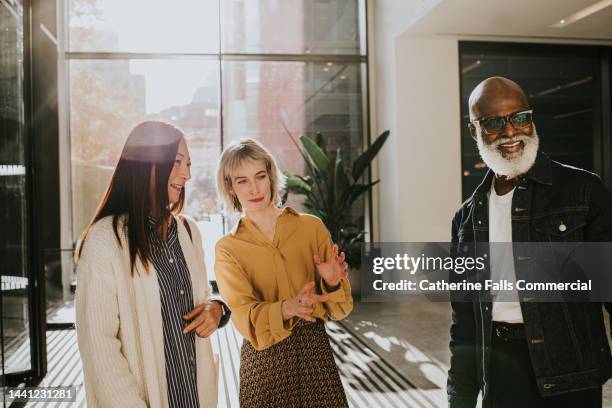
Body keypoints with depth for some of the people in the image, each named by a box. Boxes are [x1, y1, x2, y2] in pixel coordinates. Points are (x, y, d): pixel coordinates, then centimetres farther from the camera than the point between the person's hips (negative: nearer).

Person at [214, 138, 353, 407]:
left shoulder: (311, 226, -1)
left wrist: (331, 284, -20)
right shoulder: (227, 249, -1)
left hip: (315, 351, 1)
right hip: (264, 359, 0)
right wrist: (287, 309, -31)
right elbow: (246, 319, -12)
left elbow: (340, 309, 1)